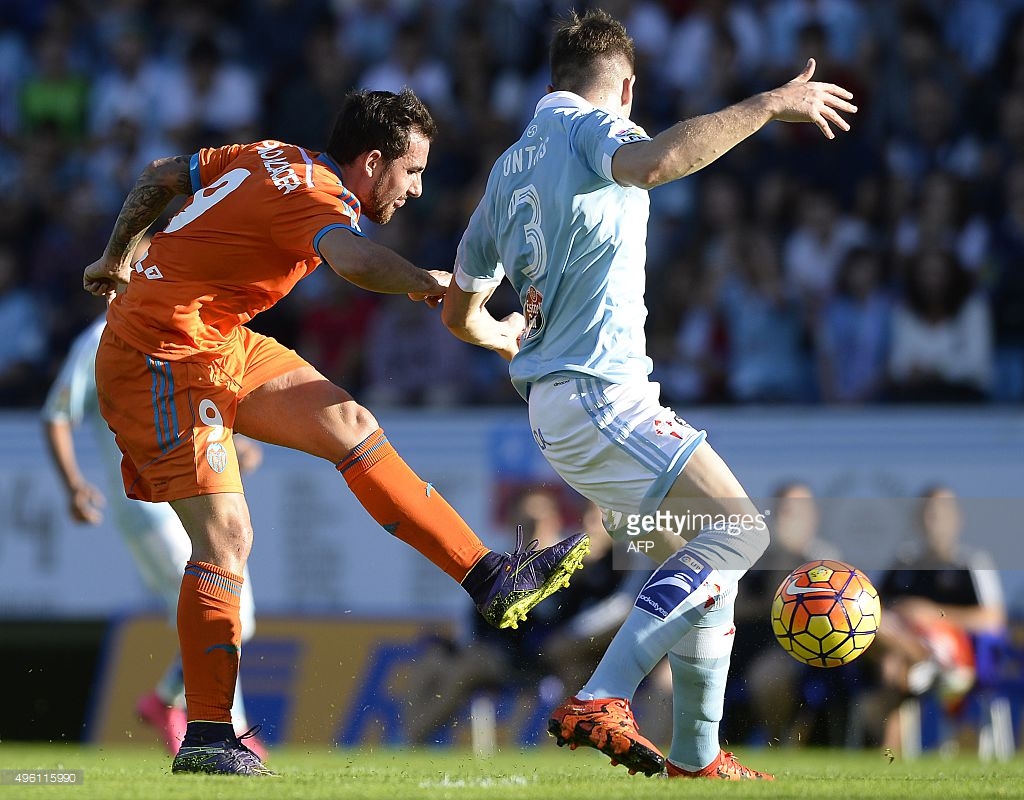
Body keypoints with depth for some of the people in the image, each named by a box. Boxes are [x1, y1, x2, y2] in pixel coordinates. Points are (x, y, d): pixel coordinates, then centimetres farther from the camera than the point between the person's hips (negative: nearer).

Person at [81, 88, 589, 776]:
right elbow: (355, 260, -43)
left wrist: (117, 258, 30)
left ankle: (492, 578, 3)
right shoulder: (320, 199, -18)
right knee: (227, 538, -14)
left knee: (348, 424, 4)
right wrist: (428, 281, -32)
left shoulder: (272, 157, 9)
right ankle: (206, 742, -10)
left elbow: (161, 176, 20)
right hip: (164, 354, -10)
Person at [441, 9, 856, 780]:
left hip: (553, 398, 9)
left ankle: (696, 753, 10)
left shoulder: (508, 169, 20)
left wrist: (507, 338, 52)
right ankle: (600, 701, -24)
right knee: (737, 530, -14)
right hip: (600, 391, -9)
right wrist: (767, 105, -26)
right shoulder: (589, 126, -3)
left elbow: (460, 311, 29)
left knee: (701, 556, 13)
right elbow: (652, 162, -30)